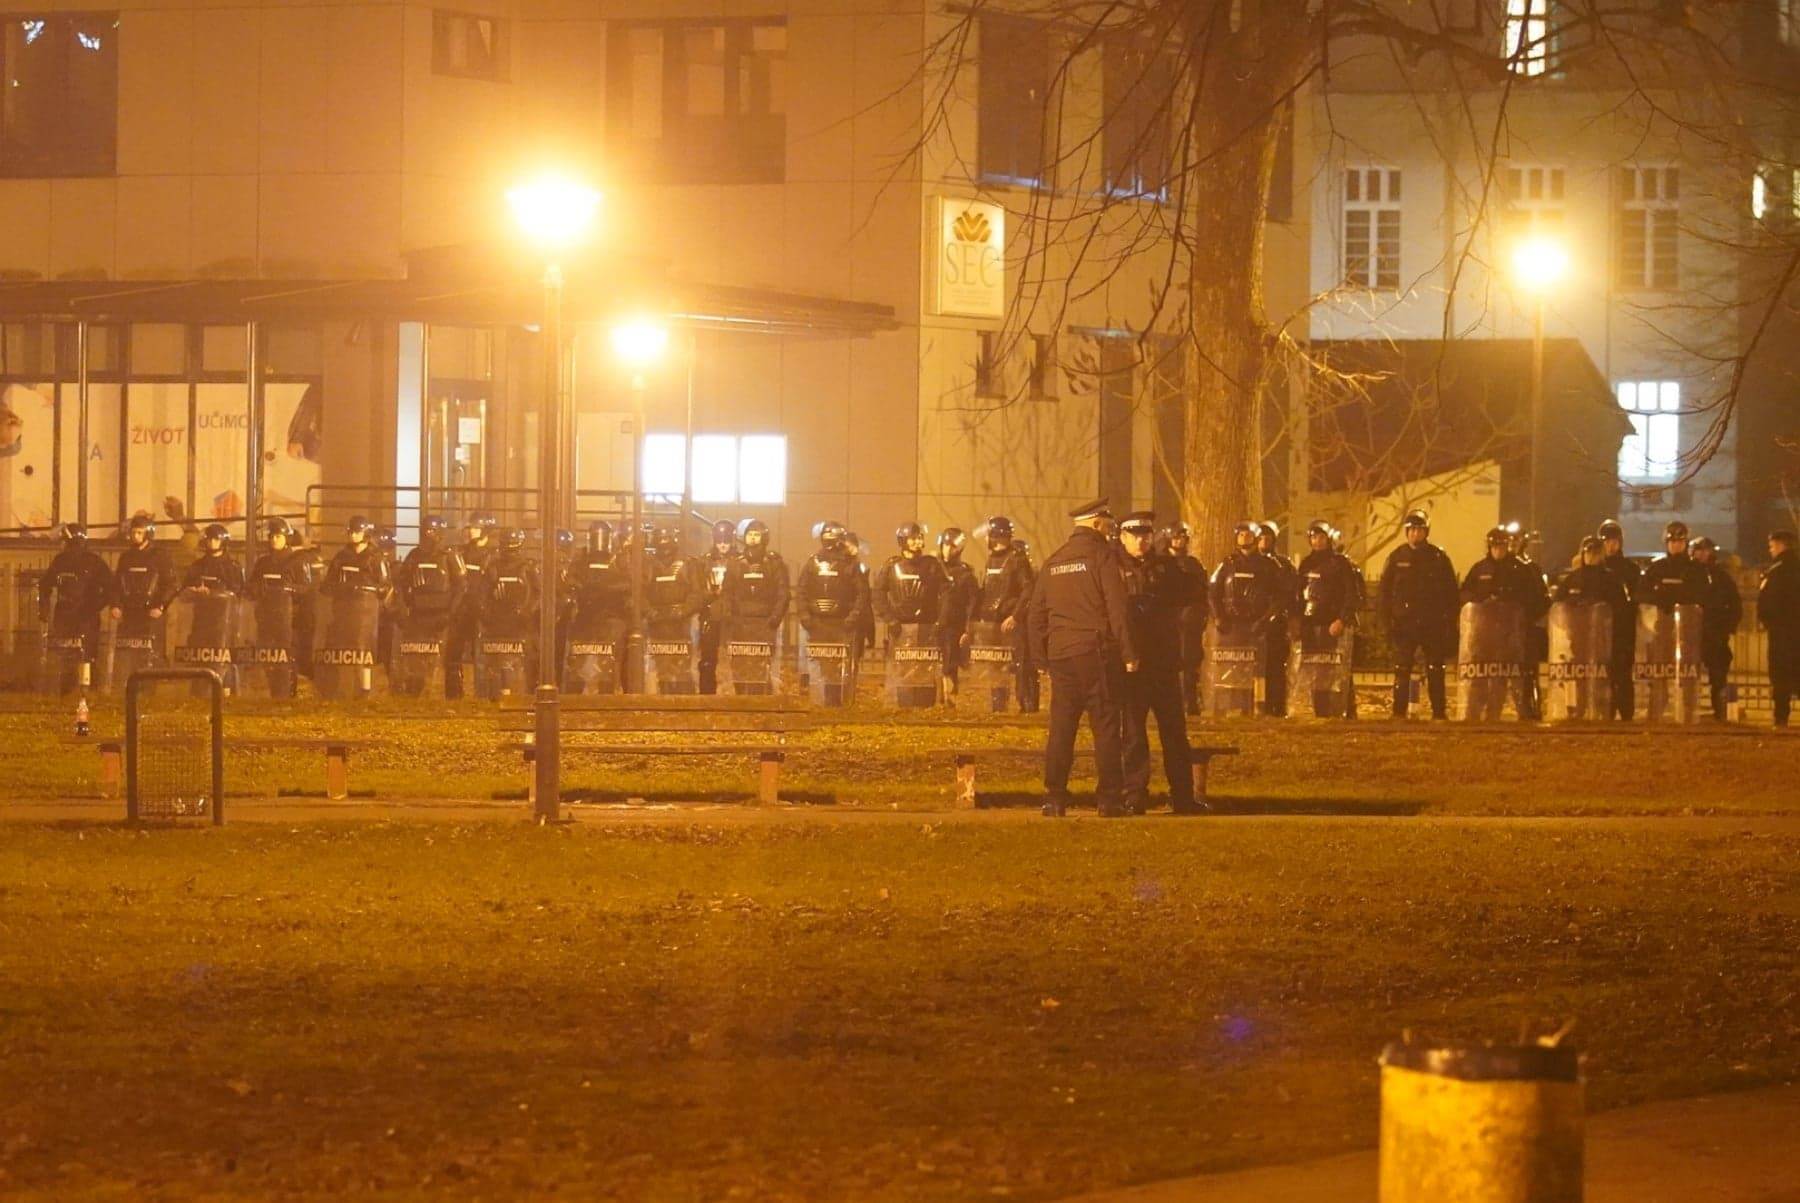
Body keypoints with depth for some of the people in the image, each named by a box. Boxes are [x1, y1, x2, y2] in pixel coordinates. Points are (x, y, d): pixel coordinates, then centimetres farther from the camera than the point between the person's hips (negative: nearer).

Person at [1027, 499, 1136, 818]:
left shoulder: (1053, 562, 13)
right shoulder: (1103, 555, -6)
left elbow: (1035, 614, 14)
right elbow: (1118, 609, -12)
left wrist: (1042, 656, 18)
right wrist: (1129, 653, -9)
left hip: (1061, 654, 5)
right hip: (1098, 653, -5)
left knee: (1061, 727, 6)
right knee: (1106, 726, -1)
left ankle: (1054, 798, 3)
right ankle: (1109, 798, -3)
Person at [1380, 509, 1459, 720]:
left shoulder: (1438, 557, 3)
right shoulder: (1397, 557, 5)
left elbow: (1451, 593, 5)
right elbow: (1385, 592, 7)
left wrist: (1450, 622, -1)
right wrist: (1387, 621, -2)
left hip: (1433, 624, 0)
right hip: (1405, 623, 0)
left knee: (1435, 671, 1)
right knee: (1402, 670, -5)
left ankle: (1440, 712, 5)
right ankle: (1399, 713, -3)